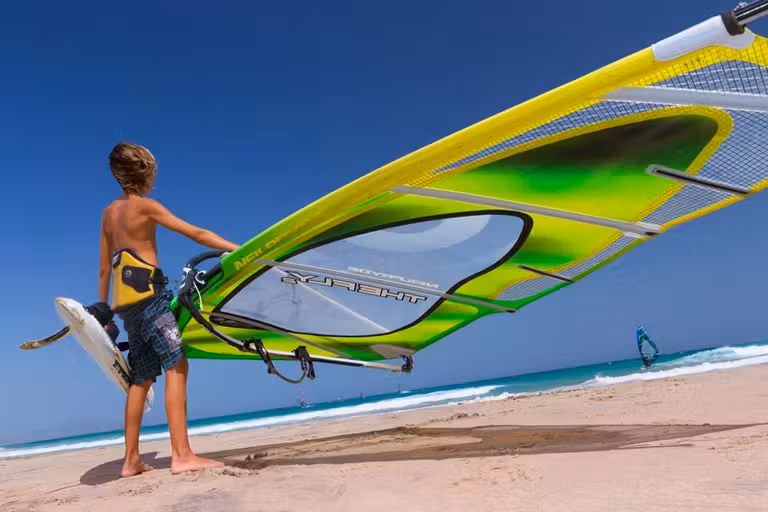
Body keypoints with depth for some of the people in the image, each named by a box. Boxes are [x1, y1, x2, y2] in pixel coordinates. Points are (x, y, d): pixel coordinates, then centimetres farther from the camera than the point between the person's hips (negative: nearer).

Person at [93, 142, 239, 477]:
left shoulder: (109, 213, 19)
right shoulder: (145, 205, -4)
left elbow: (104, 268, 20)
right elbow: (196, 234, -9)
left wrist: (103, 308, 25)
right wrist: (241, 249, -9)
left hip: (127, 301, 8)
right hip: (146, 293, -8)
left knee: (142, 378, 11)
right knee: (176, 366, -14)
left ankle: (131, 460, 15)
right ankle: (182, 455, -20)